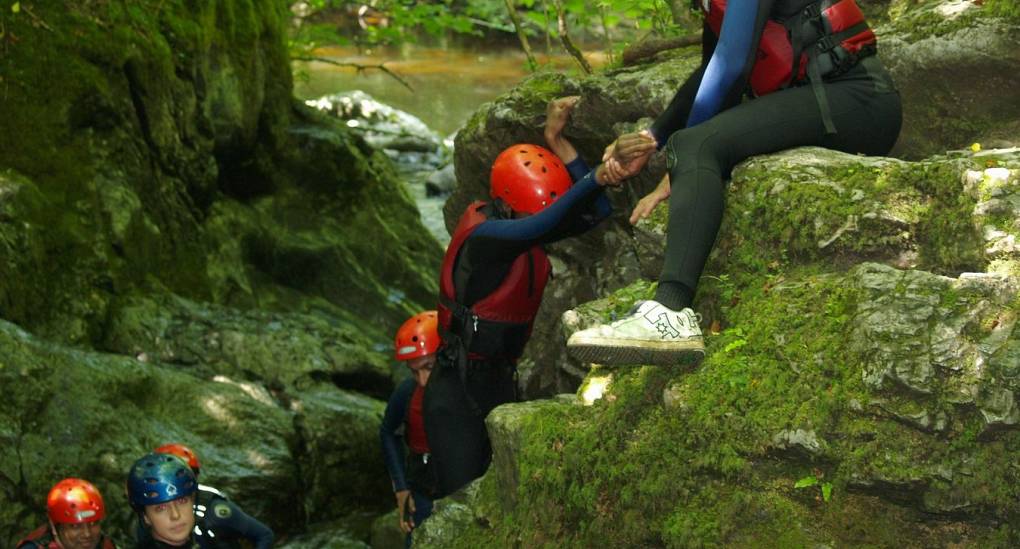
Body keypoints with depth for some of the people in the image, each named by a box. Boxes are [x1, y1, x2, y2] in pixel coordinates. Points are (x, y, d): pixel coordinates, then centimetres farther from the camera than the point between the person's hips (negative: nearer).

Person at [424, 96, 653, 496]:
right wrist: (599, 176, -56)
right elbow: (542, 225, -43)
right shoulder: (484, 234, -23)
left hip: (500, 384, 8)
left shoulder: (524, 225, 0)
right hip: (457, 392, -7)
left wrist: (558, 143, -11)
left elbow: (597, 212, -7)